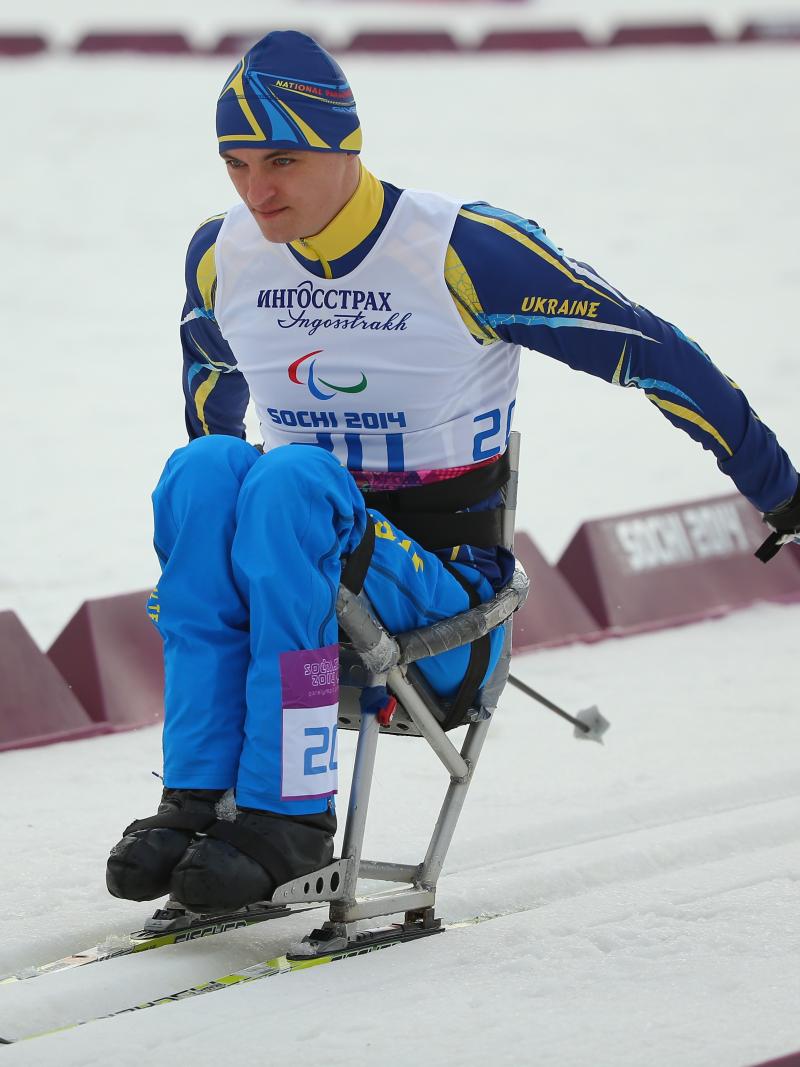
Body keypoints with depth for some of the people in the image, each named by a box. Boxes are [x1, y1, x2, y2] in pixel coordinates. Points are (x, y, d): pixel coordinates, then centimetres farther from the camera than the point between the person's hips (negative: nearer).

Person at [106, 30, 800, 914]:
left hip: (447, 594, -4)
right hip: (291, 592, 4)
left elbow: (649, 352, -5)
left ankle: (289, 815, -36)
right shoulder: (221, 259, 2)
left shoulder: (464, 252, -14)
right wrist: (218, 511, 37)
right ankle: (196, 797, -31)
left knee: (291, 479, -33)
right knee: (206, 467, -27)